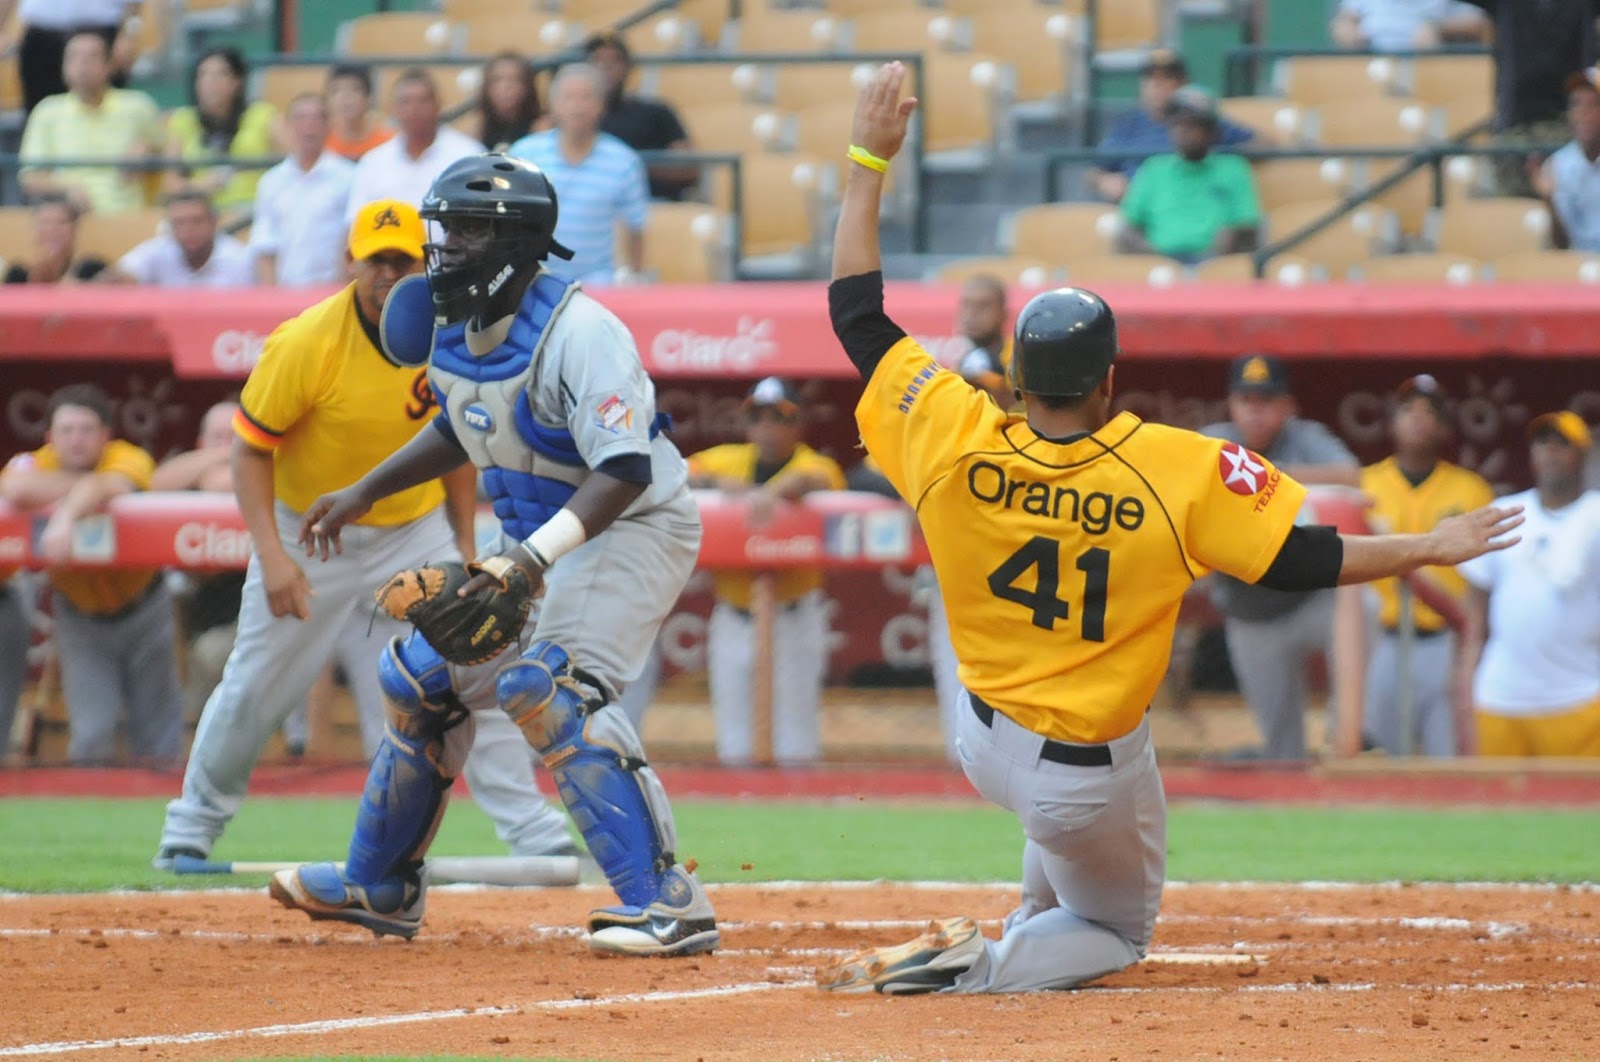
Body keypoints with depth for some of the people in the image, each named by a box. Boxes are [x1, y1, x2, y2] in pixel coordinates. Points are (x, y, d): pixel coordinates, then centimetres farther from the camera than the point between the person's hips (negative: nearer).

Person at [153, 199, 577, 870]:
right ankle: (193, 824, 24)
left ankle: (529, 826, -2)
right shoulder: (306, 343, -22)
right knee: (255, 687, 6)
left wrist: (464, 547, 7)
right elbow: (251, 450, -16)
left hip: (415, 530, 2)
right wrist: (272, 557, -25)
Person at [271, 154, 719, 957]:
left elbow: (624, 471, -35)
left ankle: (668, 903, -30)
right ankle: (379, 888, 32)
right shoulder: (454, 328, 1)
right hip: (534, 536, 10)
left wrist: (530, 559, -44)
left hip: (631, 529, -10)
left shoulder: (578, 334, -27)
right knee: (423, 676, 13)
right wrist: (363, 493, 15)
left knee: (550, 687, -28)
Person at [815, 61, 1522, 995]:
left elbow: (857, 313, -6)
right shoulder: (1175, 470, -24)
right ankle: (983, 965, -9)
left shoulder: (957, 445, -16)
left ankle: (1036, 927, 35)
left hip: (986, 744, 5)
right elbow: (1301, 560, -21)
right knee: (1113, 934, 19)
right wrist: (1430, 549, -9)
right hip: (1094, 780, -5)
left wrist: (870, 162, -2)